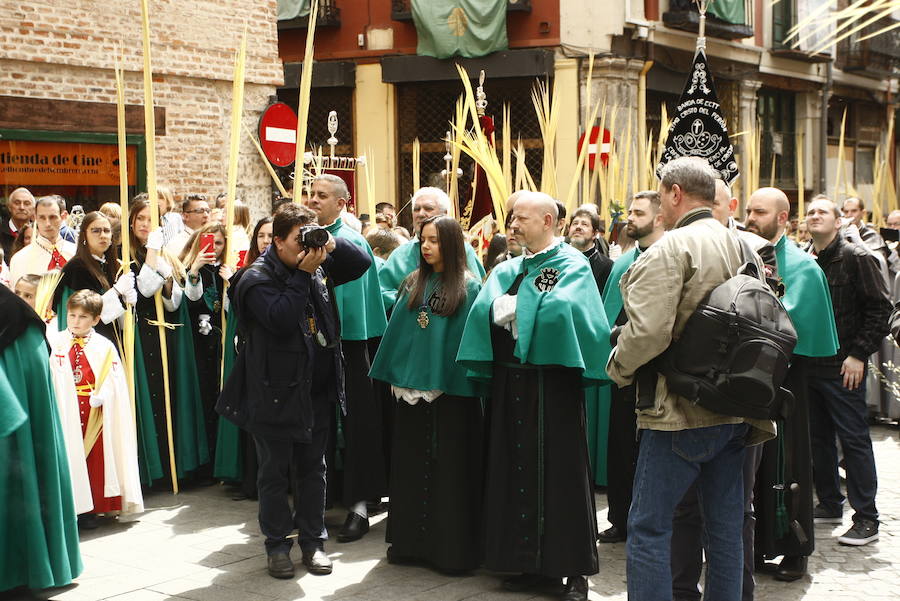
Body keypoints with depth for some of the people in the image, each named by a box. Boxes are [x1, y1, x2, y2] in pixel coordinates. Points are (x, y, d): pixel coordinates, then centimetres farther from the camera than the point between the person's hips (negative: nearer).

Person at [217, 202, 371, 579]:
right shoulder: (257, 279, -11)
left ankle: (313, 541, 24)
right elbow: (281, 319, -25)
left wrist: (334, 245, -8)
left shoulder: (319, 266, 7)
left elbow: (362, 263, 9)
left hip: (317, 391, 5)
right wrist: (303, 275, -22)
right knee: (275, 472, 6)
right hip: (276, 393, -5)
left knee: (312, 468, 13)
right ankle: (277, 545, 18)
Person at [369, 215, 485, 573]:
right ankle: (410, 540, 22)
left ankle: (452, 547, 10)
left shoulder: (469, 288, -4)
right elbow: (397, 330, 11)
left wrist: (467, 381, -14)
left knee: (450, 466, 1)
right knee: (410, 464, 11)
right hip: (413, 386, 5)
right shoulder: (413, 284, 10)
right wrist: (395, 376, 3)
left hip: (451, 388, -5)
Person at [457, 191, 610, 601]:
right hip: (510, 380, 7)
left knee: (559, 471, -3)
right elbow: (485, 310, 0)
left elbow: (563, 311, -21)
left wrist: (517, 308, -9)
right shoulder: (508, 270, 15)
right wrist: (527, 308, -13)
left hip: (551, 381, -6)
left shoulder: (572, 266, -3)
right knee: (518, 470, 8)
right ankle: (535, 566, 17)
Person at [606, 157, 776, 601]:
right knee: (726, 525, 15)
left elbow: (647, 331, -23)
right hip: (735, 410, 8)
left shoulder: (671, 248, -14)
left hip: (681, 412, -8)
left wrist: (618, 368, -5)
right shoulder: (742, 247, 10)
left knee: (648, 527, -1)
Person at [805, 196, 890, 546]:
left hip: (843, 367, -6)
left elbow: (880, 309, -9)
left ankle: (866, 519, 4)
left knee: (854, 439, -2)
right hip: (808, 365, 6)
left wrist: (859, 354, -13)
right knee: (818, 437, 12)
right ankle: (829, 504, 26)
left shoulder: (856, 259, -6)